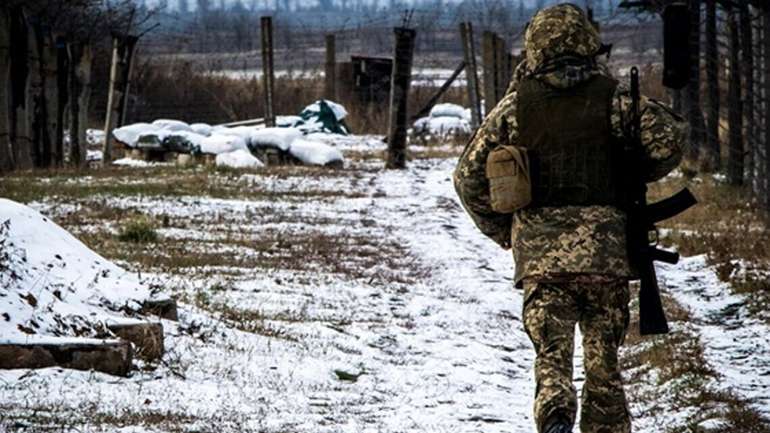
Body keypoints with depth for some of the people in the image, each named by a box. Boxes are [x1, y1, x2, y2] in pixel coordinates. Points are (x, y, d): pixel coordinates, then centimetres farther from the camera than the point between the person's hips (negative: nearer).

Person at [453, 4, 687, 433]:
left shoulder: (516, 104, 6)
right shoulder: (612, 97, 2)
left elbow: (469, 175, 6)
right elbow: (670, 136, -8)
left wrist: (504, 231, 16)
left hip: (539, 251, 0)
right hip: (606, 249, 0)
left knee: (552, 354, -1)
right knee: (603, 357, 11)